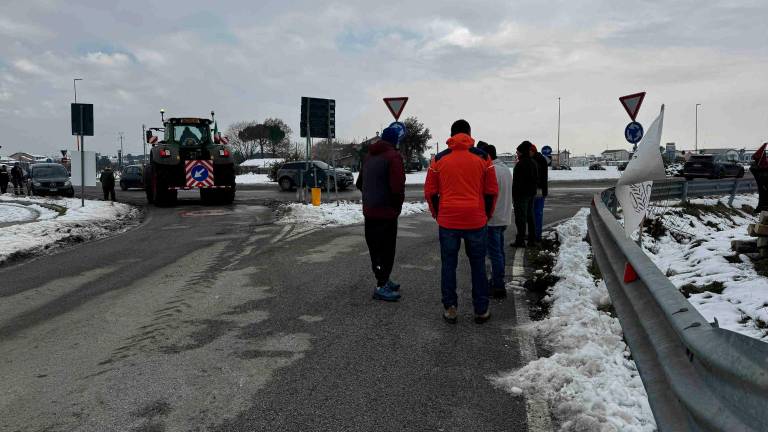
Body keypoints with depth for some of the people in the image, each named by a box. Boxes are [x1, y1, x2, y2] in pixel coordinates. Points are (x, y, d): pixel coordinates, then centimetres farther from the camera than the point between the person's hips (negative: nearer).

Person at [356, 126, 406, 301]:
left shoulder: (369, 155, 14)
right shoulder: (393, 156, -13)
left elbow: (359, 183, 19)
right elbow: (398, 187, -21)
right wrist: (398, 205, -5)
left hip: (369, 210, 8)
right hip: (386, 211, -8)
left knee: (375, 247, 15)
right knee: (386, 248, -3)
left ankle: (383, 280, 27)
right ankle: (381, 287, -1)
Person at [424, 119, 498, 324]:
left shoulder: (439, 159, 3)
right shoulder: (482, 157, 2)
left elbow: (430, 192, 4)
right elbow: (492, 191, 4)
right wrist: (487, 214, 18)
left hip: (447, 222, 0)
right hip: (476, 221, 0)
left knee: (448, 265, 10)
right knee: (478, 265, 10)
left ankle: (450, 309, 14)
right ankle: (481, 310, 16)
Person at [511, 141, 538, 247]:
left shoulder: (520, 164, -18)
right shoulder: (533, 163, 12)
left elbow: (516, 182, -20)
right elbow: (536, 179, 19)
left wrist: (514, 194, -15)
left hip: (521, 194, -9)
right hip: (531, 193, 10)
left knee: (520, 217, -6)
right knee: (530, 216, 16)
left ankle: (520, 240, -6)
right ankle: (532, 238, 23)